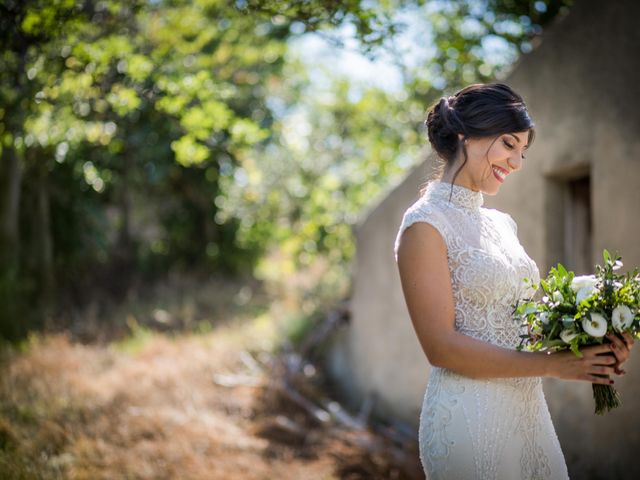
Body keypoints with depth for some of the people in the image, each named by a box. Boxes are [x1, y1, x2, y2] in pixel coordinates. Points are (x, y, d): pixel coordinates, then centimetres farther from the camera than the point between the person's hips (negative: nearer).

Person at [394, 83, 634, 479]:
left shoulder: (503, 223, 13)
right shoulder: (426, 224, -10)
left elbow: (519, 325, 14)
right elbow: (441, 345, -16)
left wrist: (592, 348, -4)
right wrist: (553, 364, -18)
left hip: (531, 411, 7)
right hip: (471, 417, -7)